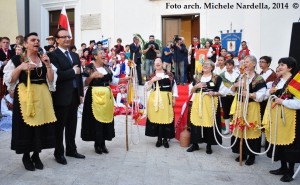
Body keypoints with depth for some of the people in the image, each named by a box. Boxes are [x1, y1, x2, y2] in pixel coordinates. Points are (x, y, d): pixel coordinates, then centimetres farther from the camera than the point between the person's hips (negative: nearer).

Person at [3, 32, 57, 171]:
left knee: (41, 125, 7)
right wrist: (20, 67, -17)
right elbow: (8, 80, -5)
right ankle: (26, 156, 21)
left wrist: (48, 65, -9)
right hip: (25, 96, -3)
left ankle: (36, 155, 24)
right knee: (26, 125, 2)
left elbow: (51, 80, 4)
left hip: (42, 96, 4)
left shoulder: (44, 59, 9)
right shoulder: (17, 59, -1)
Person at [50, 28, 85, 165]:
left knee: (72, 124, 15)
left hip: (74, 95, 7)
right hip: (61, 96, -7)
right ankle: (59, 153, 17)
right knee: (59, 126, 5)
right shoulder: (53, 55, -9)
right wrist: (73, 71, -14)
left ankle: (71, 149, 28)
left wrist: (81, 93, 10)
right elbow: (56, 75, -22)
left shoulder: (75, 55, 15)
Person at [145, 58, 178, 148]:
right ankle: (159, 139, 13)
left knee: (167, 118, -1)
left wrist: (174, 98, 2)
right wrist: (152, 80, -11)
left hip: (166, 99, 0)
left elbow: (174, 86, 8)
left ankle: (165, 139, 11)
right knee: (157, 117, 0)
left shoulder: (169, 74, 7)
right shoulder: (151, 76, 9)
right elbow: (146, 88, 3)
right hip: (155, 99, 1)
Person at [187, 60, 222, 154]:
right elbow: (192, 91, 14)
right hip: (198, 103, 3)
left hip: (210, 103, -3)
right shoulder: (197, 78, 14)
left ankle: (209, 145, 13)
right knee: (196, 121, 2)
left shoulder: (217, 78, 3)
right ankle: (195, 144, 16)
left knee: (210, 122, -1)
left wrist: (214, 93, -18)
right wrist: (196, 86, -5)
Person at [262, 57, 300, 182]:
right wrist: (269, 92, 4)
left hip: (288, 116, -8)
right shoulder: (277, 81, 13)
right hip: (275, 115, 8)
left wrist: (282, 102, -19)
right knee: (278, 140, 13)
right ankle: (283, 167, 28)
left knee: (289, 142, 0)